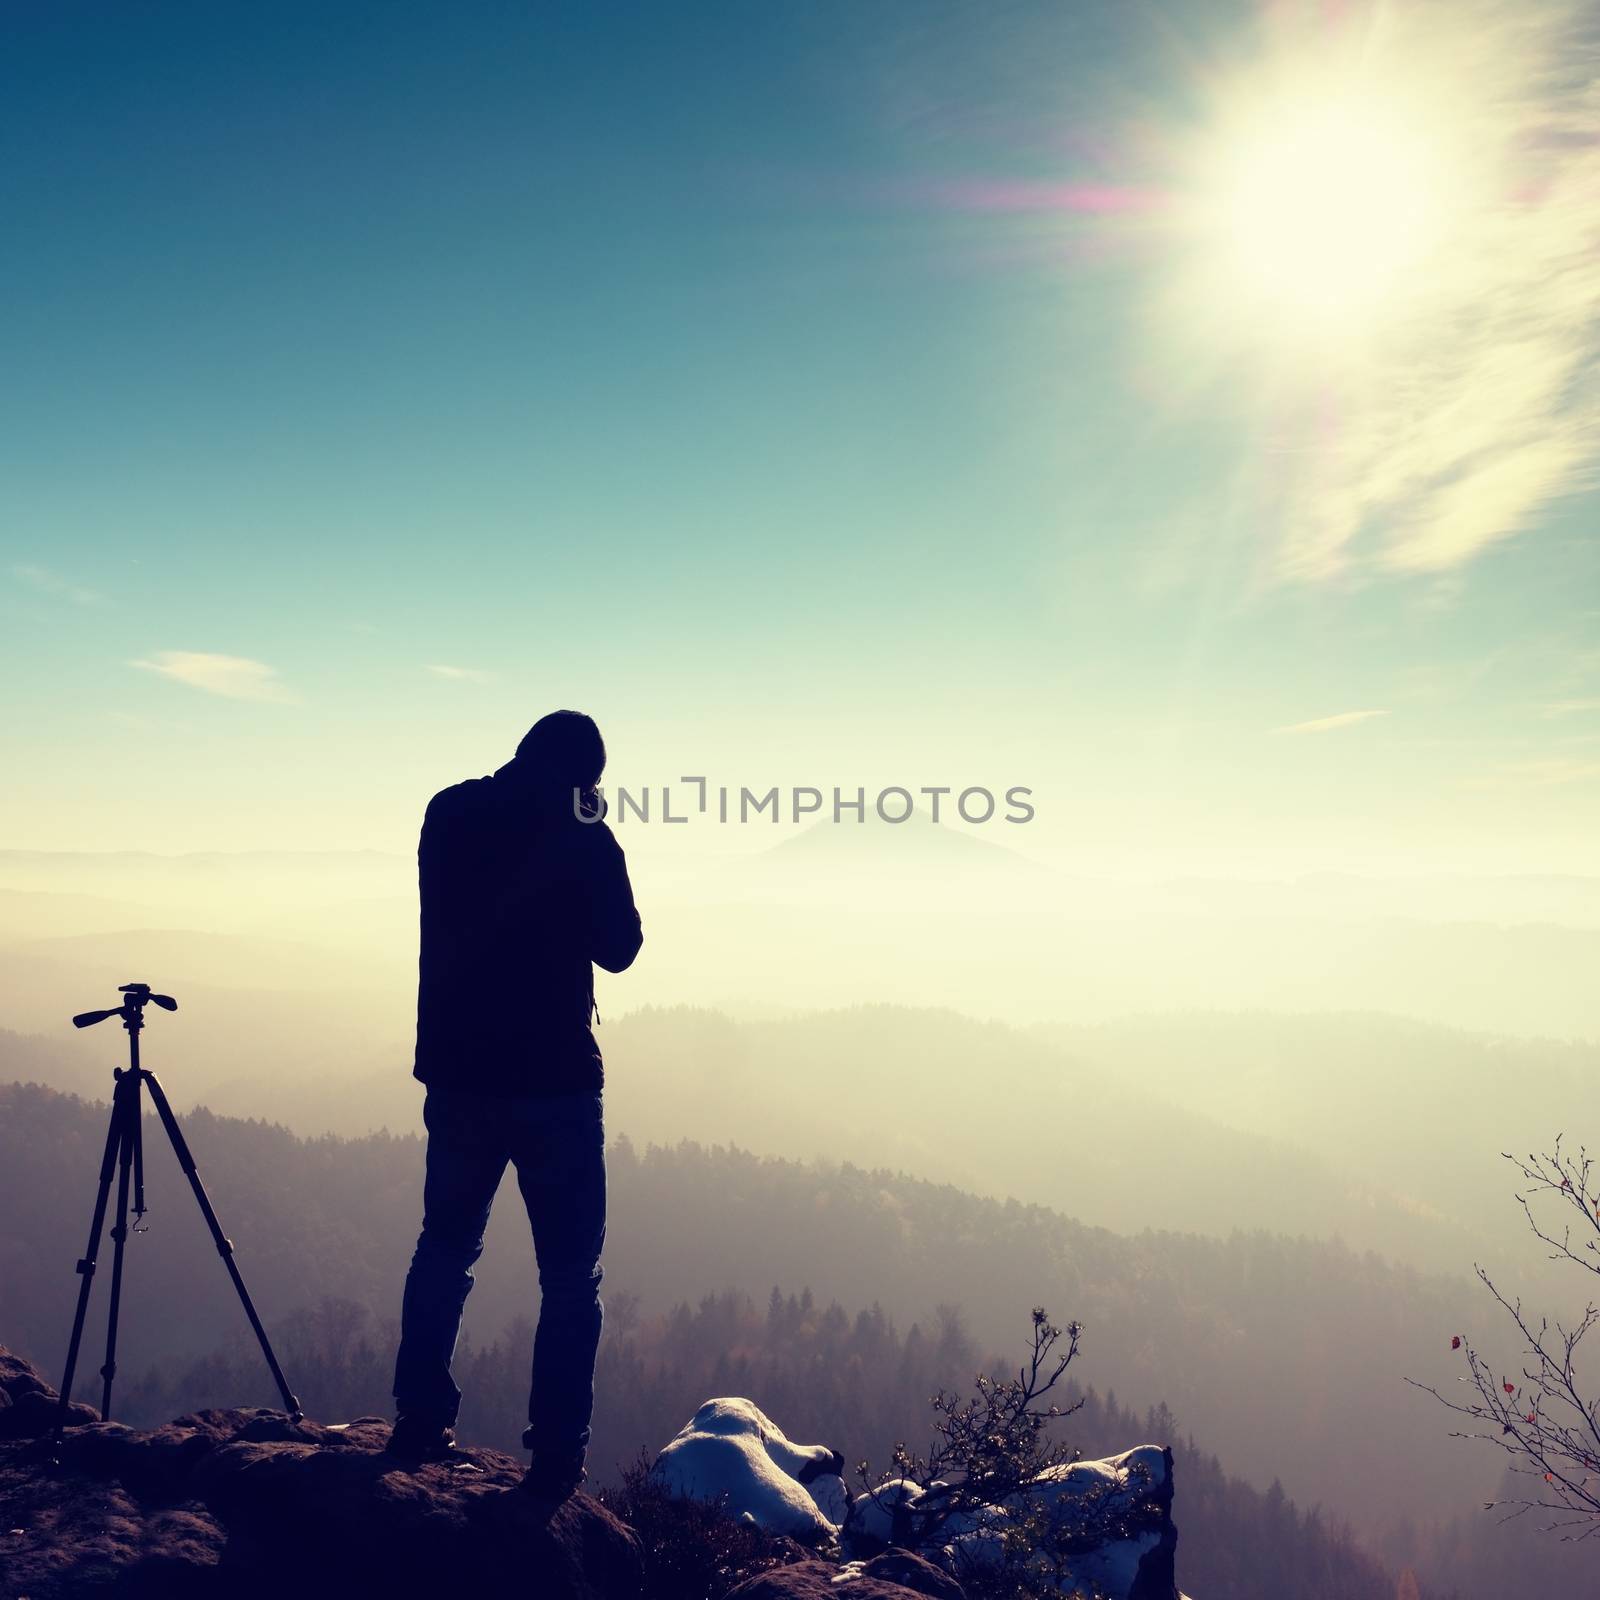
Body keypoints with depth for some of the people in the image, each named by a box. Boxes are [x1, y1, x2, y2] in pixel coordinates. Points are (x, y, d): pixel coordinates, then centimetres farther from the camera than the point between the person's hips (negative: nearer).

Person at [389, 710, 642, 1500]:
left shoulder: (447, 814, 3)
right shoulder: (579, 838, -11)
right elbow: (618, 948, 0)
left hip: (459, 1071, 5)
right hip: (554, 1079, -4)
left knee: (444, 1248, 20)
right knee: (569, 1273, 6)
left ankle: (419, 1423, 24)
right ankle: (556, 1453, 5)